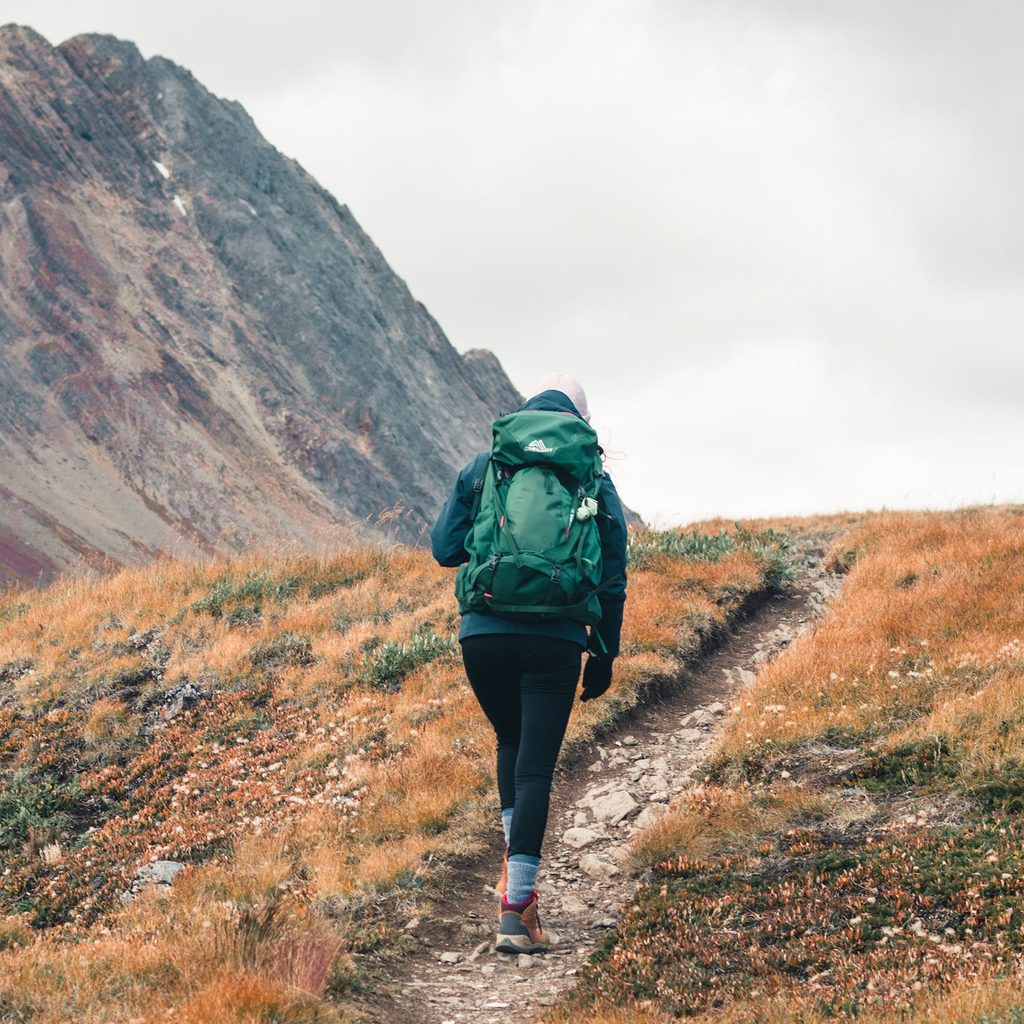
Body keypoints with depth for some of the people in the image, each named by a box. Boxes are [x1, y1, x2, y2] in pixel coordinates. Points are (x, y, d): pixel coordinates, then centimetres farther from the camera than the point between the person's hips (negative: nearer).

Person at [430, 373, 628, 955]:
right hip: (555, 640, -1)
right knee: (535, 769, 0)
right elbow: (612, 577, 8)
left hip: (483, 634, 1)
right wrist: (605, 654, 16)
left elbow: (445, 549, 9)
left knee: (512, 742, 26)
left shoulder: (484, 467, 9)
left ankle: (515, 865, 17)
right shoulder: (595, 481, 8)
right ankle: (517, 911, -7)